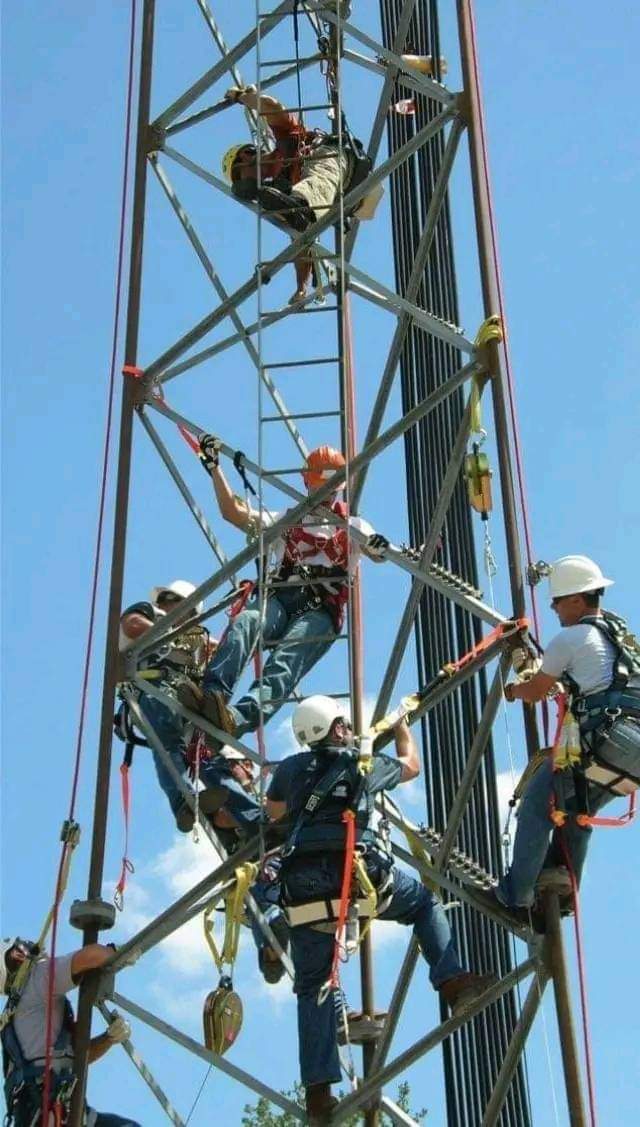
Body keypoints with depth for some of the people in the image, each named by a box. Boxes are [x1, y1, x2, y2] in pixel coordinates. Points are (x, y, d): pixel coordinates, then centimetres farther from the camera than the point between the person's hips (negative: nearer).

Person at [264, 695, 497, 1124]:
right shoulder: (365, 764, 14)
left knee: (313, 988, 10)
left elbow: (273, 811, 36)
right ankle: (452, 980, 4)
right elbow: (412, 764, 35)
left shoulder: (290, 769, 17)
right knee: (427, 902, 25)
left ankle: (318, 1092, 3)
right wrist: (401, 724, 52)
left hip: (305, 890, 2)